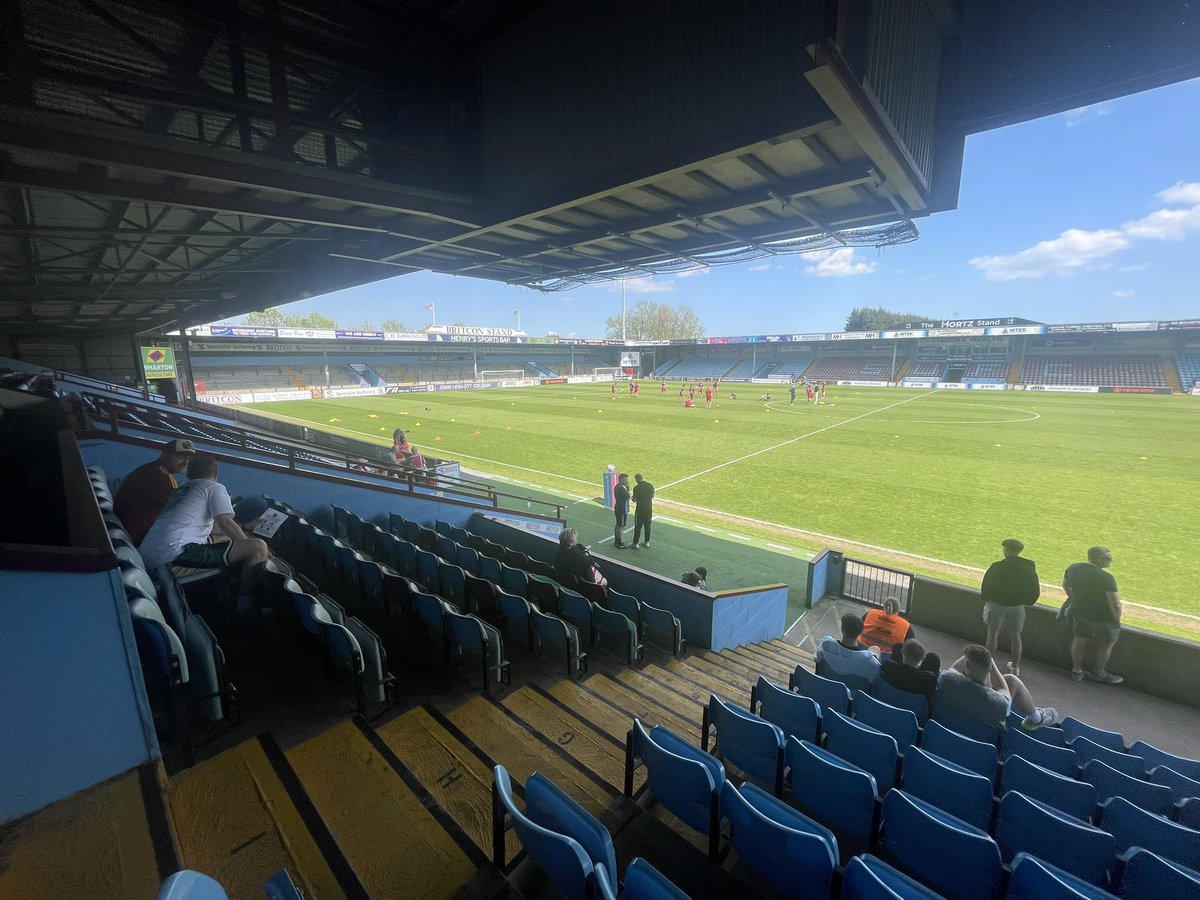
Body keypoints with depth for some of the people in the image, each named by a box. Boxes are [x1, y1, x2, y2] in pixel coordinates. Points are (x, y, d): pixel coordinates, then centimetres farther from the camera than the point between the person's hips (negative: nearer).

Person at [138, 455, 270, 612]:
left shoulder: (183, 489, 29)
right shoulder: (214, 487, 5)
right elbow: (225, 522, -9)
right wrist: (254, 546, -3)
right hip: (177, 551, -10)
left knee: (226, 538, 29)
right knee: (258, 548, -14)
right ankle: (245, 602, -2)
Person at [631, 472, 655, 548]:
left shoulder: (637, 488, -17)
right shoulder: (650, 485, -1)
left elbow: (634, 500, -13)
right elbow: (652, 496, 9)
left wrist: (633, 498, 8)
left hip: (640, 509, -5)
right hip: (649, 509, 5)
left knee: (638, 527, 4)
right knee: (647, 526, 15)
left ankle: (635, 543, 10)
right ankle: (647, 542, 23)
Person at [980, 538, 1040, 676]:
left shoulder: (997, 567, -17)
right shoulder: (1029, 567, -6)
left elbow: (986, 586, -11)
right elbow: (1035, 590, 0)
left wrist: (986, 598, 8)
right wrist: (1027, 602, 15)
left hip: (997, 604, -3)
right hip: (1018, 606, 4)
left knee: (992, 633, 10)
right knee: (1015, 636, 15)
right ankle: (1015, 667, 23)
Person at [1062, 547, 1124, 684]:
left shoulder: (1073, 568, -4)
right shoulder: (1106, 578, -25)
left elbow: (1065, 585, 13)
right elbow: (1115, 604, -23)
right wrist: (1117, 620, -6)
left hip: (1078, 612, 6)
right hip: (1102, 617, -6)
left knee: (1079, 640, 18)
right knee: (1105, 644, 17)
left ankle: (1076, 671, 31)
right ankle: (1099, 674, 31)